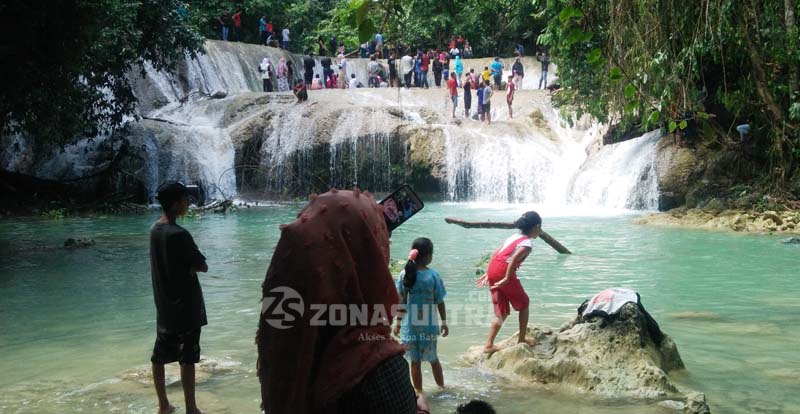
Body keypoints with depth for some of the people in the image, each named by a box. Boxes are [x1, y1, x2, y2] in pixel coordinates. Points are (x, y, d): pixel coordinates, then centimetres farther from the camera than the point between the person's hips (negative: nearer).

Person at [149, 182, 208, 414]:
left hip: (164, 305, 8)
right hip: (185, 306, -8)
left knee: (160, 355, 13)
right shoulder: (178, 234, -21)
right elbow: (203, 266, -14)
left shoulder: (155, 229, 4)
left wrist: (186, 265, -1)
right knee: (187, 359, -1)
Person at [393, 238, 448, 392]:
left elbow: (401, 302, -3)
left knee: (415, 361, 8)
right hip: (428, 325, 0)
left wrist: (398, 322, 7)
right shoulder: (434, 275, -10)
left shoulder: (404, 274, -7)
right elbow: (440, 302, -5)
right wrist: (444, 323, 7)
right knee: (433, 359, 18)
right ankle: (442, 387, 31)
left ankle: (419, 392, 15)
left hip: (410, 325, 0)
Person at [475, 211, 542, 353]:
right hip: (504, 273, -8)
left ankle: (489, 345, 8)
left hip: (492, 271, 8)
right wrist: (507, 279, -21)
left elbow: (497, 255, 20)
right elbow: (515, 258, -22)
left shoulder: (515, 237, 21)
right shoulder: (528, 242, -5)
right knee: (524, 303, 15)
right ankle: (522, 340, 20)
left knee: (502, 312, 14)